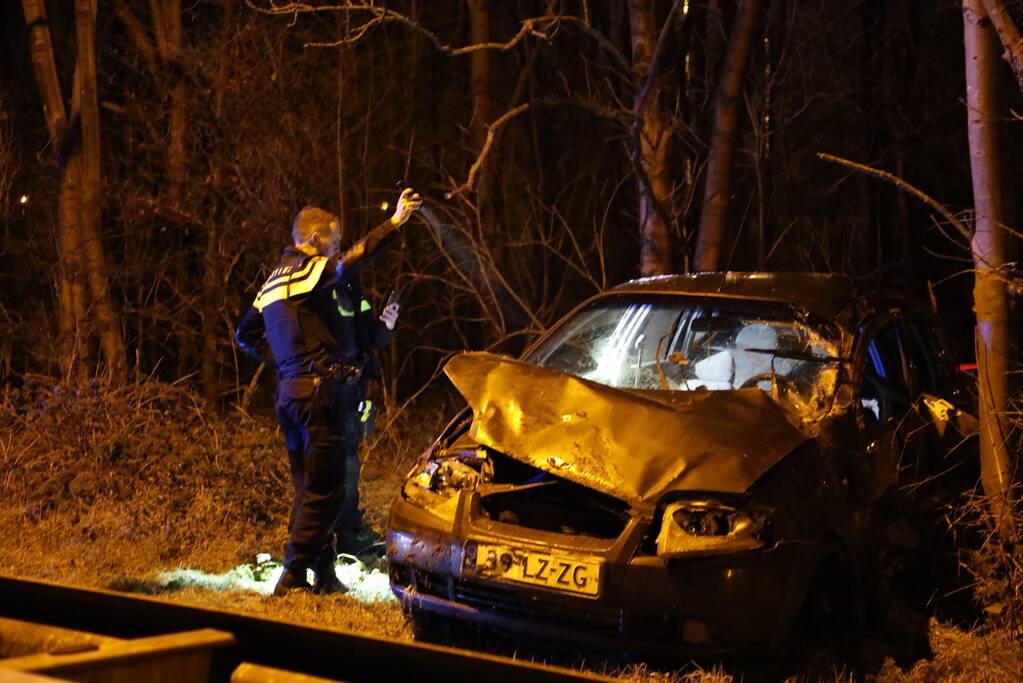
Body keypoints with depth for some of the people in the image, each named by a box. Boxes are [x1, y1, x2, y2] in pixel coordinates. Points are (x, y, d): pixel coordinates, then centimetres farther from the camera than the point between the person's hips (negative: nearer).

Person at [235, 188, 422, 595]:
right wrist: (395, 222, -28)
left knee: (308, 488, 13)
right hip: (321, 388, -10)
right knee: (323, 490, -6)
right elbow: (356, 258, -28)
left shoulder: (274, 282, 19)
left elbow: (245, 335, 26)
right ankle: (293, 576, -8)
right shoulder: (311, 271, -9)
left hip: (289, 390, 10)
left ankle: (324, 575, 18)